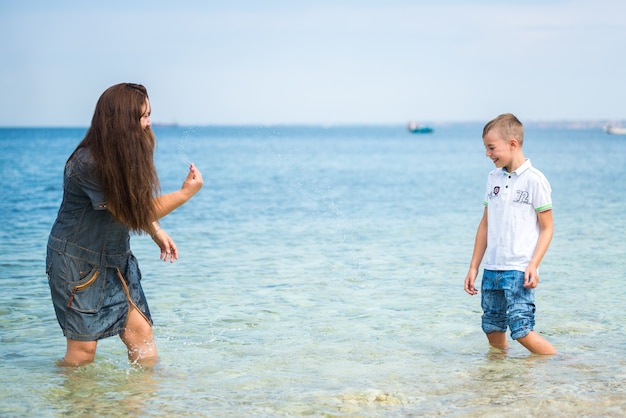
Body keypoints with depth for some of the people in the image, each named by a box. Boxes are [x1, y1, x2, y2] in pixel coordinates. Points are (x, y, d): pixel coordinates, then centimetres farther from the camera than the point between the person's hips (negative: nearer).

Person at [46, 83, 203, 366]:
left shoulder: (127, 155, 0)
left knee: (139, 329, 1)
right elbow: (129, 211, -22)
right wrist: (185, 193, -20)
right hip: (77, 261, -7)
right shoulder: (88, 164, -26)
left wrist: (156, 232, 3)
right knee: (83, 347, -2)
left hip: (115, 259, 7)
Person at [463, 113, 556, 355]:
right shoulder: (494, 178, 11)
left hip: (519, 270, -6)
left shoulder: (534, 180, -7)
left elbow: (547, 227, -5)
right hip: (491, 269, 6)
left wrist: (534, 265, -16)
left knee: (522, 331, -12)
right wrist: (474, 267, 14)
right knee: (492, 330, 8)